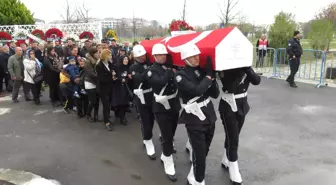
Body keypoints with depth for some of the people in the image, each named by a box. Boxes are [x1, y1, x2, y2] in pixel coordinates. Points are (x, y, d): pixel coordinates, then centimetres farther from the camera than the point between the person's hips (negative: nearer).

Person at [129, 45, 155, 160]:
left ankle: (146, 139, 38)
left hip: (153, 95, 4)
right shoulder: (133, 68, -3)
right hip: (142, 97, -4)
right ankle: (149, 145, 13)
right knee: (146, 121, 0)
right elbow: (139, 78, -22)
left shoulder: (150, 63, 6)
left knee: (151, 119, 16)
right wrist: (149, 70, -31)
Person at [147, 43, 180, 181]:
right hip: (161, 108, -5)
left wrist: (173, 70, -9)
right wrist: (170, 72, -19)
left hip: (174, 105, 6)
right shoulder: (152, 71, -9)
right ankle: (169, 166, 11)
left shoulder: (169, 67, 7)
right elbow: (160, 82, -28)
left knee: (171, 134, 20)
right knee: (167, 137, -4)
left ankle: (164, 156, 46)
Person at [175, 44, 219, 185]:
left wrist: (212, 78, -14)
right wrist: (209, 76, -18)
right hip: (194, 121, -6)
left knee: (204, 152, 19)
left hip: (209, 117, 6)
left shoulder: (202, 71, 5)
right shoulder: (181, 76, -12)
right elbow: (196, 90, -29)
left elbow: (215, 94, 1)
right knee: (199, 154, 0)